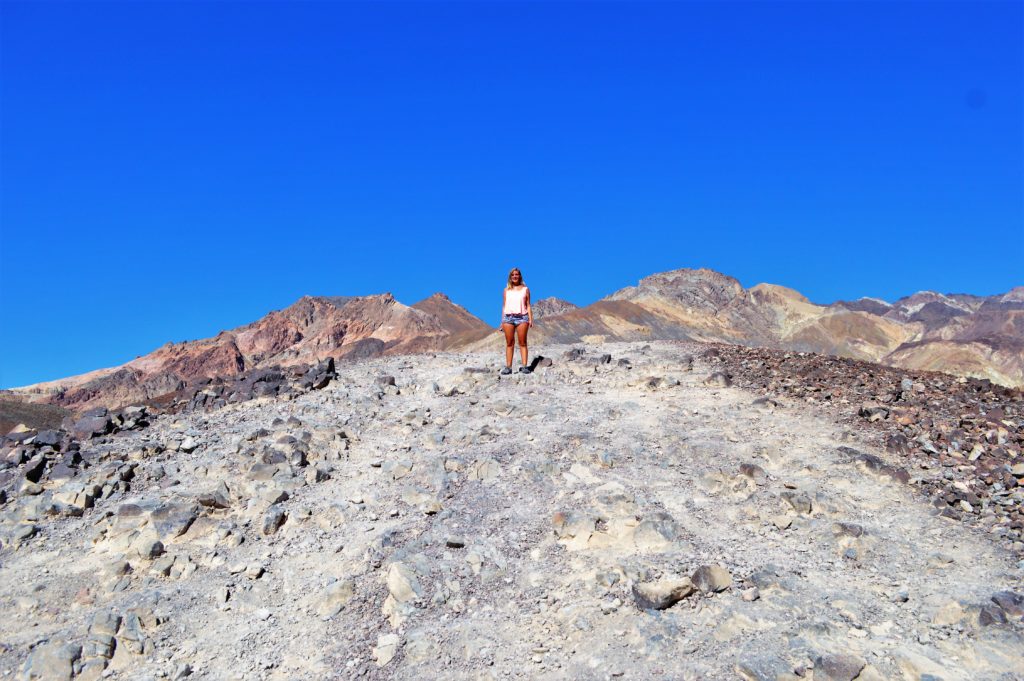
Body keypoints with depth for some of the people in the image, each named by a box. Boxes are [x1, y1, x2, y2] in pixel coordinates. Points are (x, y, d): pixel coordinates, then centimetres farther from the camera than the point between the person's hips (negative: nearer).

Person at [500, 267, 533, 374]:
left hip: (522, 317, -1)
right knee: (509, 343, 0)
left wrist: (530, 319, -2)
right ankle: (508, 367, -1)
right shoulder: (507, 290, 14)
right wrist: (502, 321, 7)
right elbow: (504, 306, 13)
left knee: (522, 343, -3)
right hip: (508, 317, 1)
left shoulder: (525, 289, 10)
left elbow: (528, 305, 8)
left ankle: (525, 366, -5)